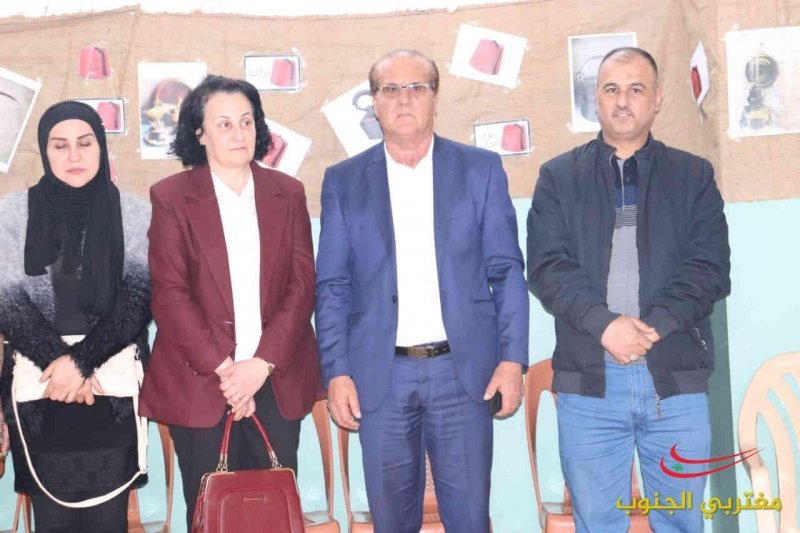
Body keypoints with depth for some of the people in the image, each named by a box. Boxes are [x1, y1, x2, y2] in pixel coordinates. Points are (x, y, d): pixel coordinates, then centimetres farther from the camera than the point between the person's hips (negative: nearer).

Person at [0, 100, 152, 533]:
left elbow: (138, 298, -4)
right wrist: (57, 363, -12)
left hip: (112, 390, 0)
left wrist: (82, 360, -14)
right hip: (40, 389, 0)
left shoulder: (133, 212, 3)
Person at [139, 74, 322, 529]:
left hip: (277, 381, 2)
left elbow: (302, 284, 2)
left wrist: (263, 363, -9)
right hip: (200, 384, -2)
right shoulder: (171, 197, 1)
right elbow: (170, 294, -6)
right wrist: (222, 369, -12)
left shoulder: (288, 193, 8)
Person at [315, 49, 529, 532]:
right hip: (380, 377, 1)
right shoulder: (344, 181, 7)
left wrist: (512, 358, -4)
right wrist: (336, 372, -3)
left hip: (464, 370, 0)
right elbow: (332, 286, 5)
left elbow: (507, 271, 4)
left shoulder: (482, 169, 6)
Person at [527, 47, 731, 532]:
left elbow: (710, 269, -1)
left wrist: (653, 325, -16)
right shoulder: (559, 177, 9)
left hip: (677, 377, 1)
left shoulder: (695, 175, 10)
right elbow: (548, 267, -3)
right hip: (588, 380, 0)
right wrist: (604, 323, -18)